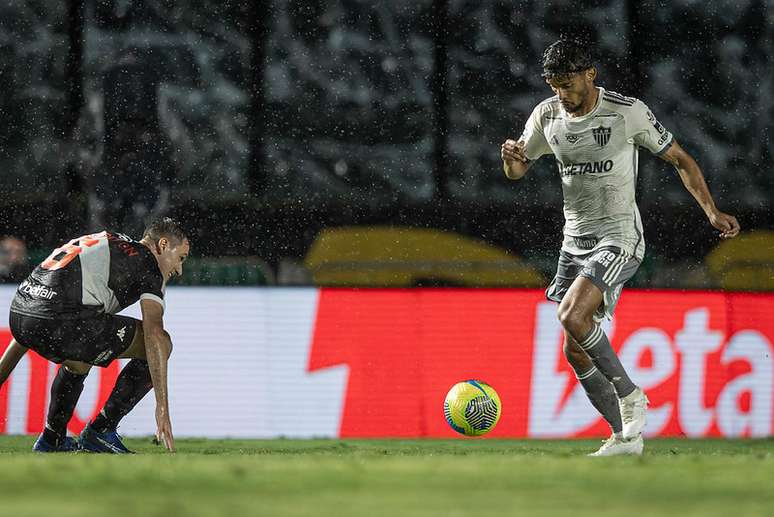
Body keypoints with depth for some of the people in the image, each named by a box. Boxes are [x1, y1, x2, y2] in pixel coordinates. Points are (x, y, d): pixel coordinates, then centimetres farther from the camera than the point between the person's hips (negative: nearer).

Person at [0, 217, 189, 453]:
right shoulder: (147, 264, 9)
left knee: (80, 355, 39)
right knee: (162, 345, 7)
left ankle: (51, 440, 35)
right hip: (58, 323, -8)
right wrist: (162, 407, -9)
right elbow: (154, 333, -7)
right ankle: (100, 431, 8)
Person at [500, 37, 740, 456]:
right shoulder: (548, 115, 2)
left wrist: (712, 212, -12)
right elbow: (518, 171, 14)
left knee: (572, 315, -28)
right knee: (575, 351, 3)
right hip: (575, 241, 6)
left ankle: (630, 395, -12)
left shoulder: (628, 111, -12)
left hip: (618, 238, -6)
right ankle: (625, 437, 14)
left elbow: (679, 159, -3)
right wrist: (511, 157, -11)